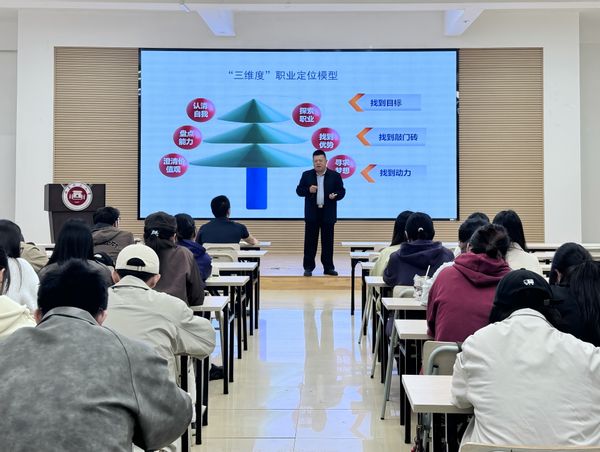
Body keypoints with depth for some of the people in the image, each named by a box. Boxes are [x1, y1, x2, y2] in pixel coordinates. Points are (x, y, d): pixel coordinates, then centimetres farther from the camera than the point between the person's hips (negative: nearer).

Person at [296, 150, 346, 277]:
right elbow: (299, 190, 3)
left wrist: (336, 195, -19)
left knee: (328, 242, 5)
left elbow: (342, 191, 3)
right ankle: (308, 267, 8)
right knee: (310, 242, 2)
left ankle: (328, 267, 12)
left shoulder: (335, 175, 2)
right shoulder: (306, 175, 4)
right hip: (312, 214, 0)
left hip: (328, 214, 0)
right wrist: (308, 190, -16)